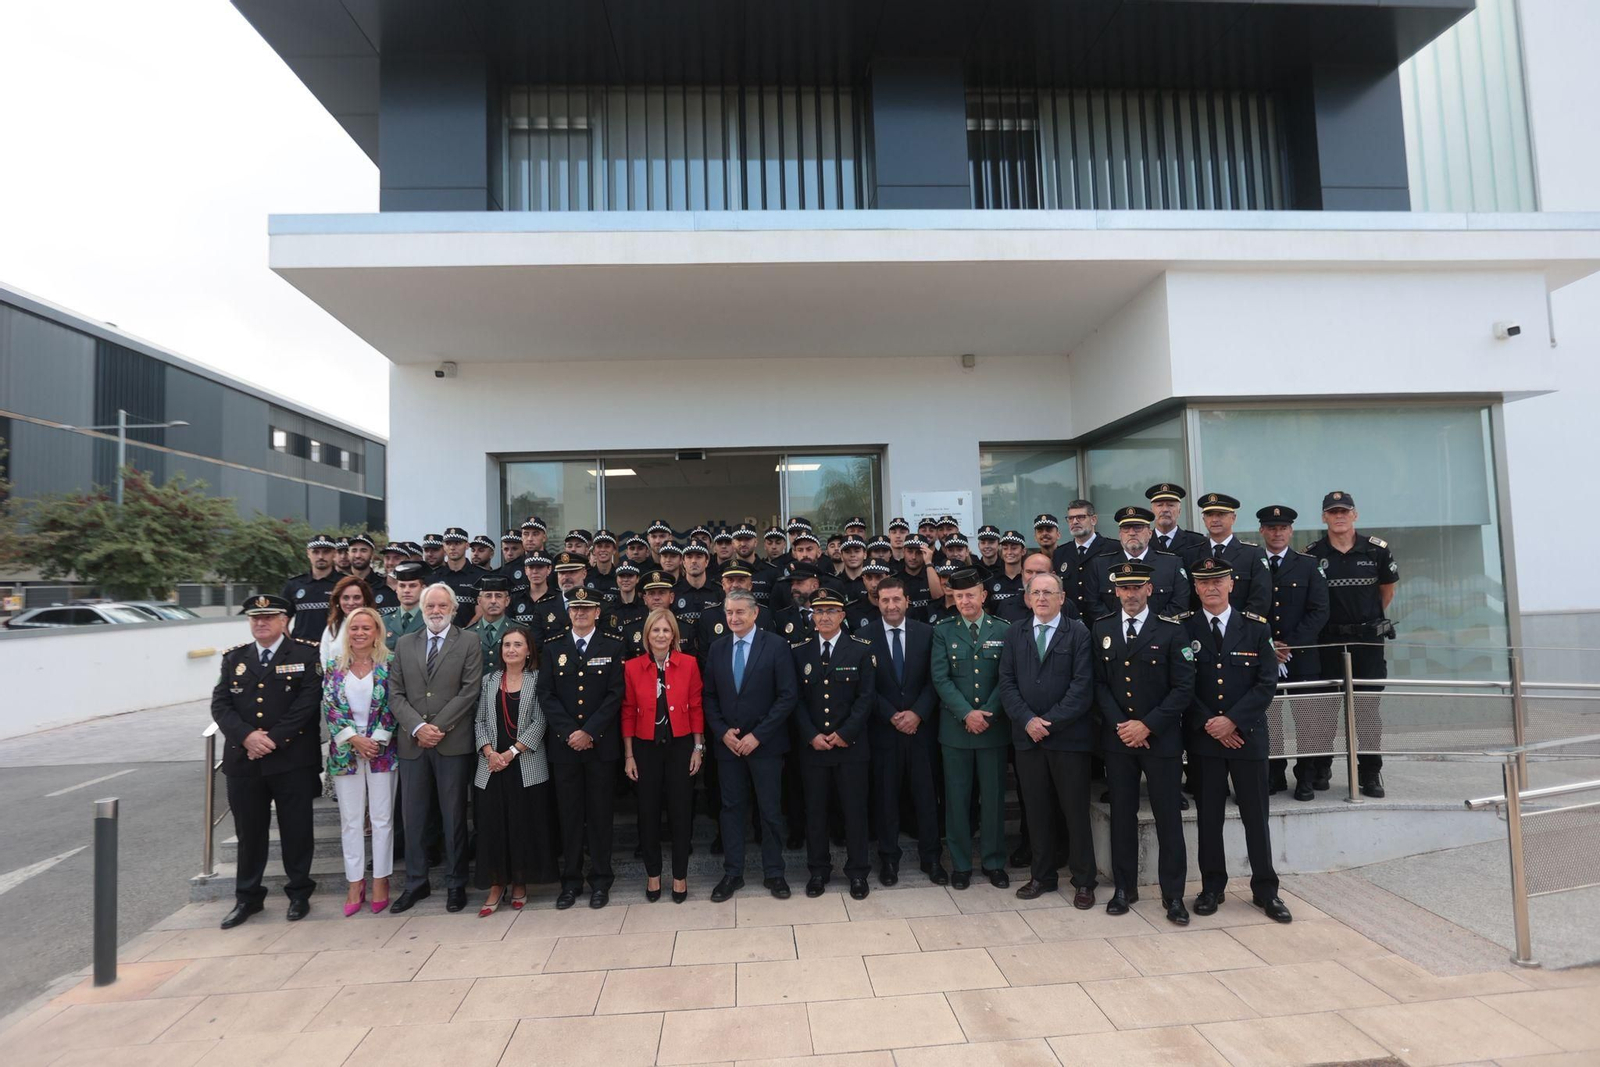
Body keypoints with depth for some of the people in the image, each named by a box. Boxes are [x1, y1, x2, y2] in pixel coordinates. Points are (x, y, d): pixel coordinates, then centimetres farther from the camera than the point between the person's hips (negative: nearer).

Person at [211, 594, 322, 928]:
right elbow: (220, 704, 3)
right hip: (243, 759, 4)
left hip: (292, 759, -3)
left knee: (296, 829, 6)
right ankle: (247, 897, 28)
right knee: (249, 831, 13)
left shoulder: (305, 655, -2)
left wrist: (273, 738, -14)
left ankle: (299, 893, 21)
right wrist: (247, 736, -12)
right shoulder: (234, 658, 10)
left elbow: (307, 702, -10)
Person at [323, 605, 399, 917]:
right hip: (345, 750, 2)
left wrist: (377, 740, -12)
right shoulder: (334, 666, 4)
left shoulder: (388, 665, -2)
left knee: (382, 818, 4)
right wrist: (354, 739, -10)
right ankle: (355, 883, 19)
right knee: (351, 820, 8)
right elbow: (329, 708, 0)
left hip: (382, 749, -2)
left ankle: (380, 880, 15)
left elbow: (392, 707, -4)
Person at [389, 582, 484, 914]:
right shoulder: (404, 644, 10)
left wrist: (437, 728, -13)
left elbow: (469, 692, -7)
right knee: (413, 816, 10)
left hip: (453, 743, -3)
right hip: (412, 743, 3)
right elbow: (395, 693, 5)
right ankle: (416, 883, 24)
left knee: (454, 817, 6)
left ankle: (455, 884, 18)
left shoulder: (468, 644, 0)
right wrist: (417, 727, -9)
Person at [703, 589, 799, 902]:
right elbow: (709, 696, 8)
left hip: (765, 743, -3)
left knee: (769, 810, 7)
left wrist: (757, 735, -15)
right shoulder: (717, 648, 5)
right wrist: (723, 732, -6)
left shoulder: (776, 645, -8)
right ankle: (732, 873, 23)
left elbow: (788, 695, -12)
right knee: (731, 808, 10)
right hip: (728, 743, 3)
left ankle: (773, 873, 22)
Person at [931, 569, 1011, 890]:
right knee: (957, 797, 6)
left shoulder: (1003, 631, 3)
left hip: (993, 726, 0)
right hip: (955, 727, 0)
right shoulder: (943, 631, 2)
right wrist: (966, 713, -14)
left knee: (993, 796, 8)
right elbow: (940, 678, -5)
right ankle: (960, 863, 19)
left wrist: (988, 714, -11)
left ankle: (993, 861, 23)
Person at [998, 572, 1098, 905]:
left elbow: (1082, 686, -9)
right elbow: (1007, 682, 4)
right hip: (1028, 736, 3)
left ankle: (1084, 881, 20)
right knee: (1037, 809, 11)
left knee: (1076, 811, 6)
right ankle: (1042, 876, 24)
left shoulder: (1079, 634, -1)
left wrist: (1051, 722, -13)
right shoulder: (1014, 634, 9)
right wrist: (1027, 720, -10)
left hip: (1069, 737, -3)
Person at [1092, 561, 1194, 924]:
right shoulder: (1101, 629, 6)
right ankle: (1124, 887, 23)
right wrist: (1119, 725, -8)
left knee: (1168, 817, 4)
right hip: (1117, 737, 2)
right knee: (1122, 814, 10)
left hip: (1162, 738, -2)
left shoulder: (1172, 630, -4)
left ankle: (1173, 894, 18)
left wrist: (1147, 725, -13)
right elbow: (1099, 683, 5)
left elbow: (1183, 688, -7)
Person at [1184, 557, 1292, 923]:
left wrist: (1233, 720, -12)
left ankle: (1265, 890, 23)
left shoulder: (1256, 627, 1)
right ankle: (1212, 887, 21)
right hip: (1203, 737, 0)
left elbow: (1267, 683, -3)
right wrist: (1208, 723, -11)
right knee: (1209, 815, 8)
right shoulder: (1184, 629, 0)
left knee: (1256, 815, 9)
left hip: (1248, 734, 0)